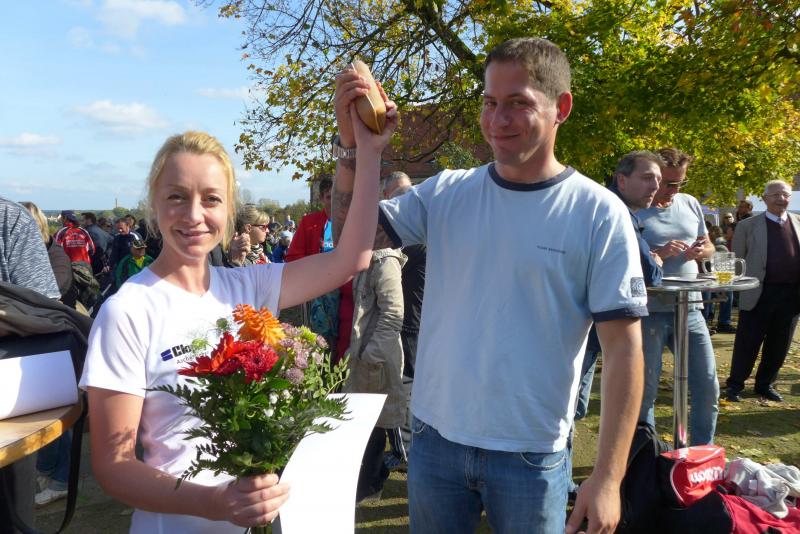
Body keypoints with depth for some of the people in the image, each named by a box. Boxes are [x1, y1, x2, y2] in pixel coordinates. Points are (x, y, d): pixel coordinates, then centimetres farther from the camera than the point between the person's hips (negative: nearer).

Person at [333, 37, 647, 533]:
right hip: (434, 439, 3)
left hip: (530, 454, -2)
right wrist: (352, 144, -17)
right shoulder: (446, 193, -1)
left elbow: (624, 349, -9)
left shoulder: (598, 213, -9)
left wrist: (608, 477, -12)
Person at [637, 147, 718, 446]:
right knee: (646, 390, 5)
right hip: (649, 312, -5)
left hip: (689, 309, 5)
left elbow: (708, 246, 20)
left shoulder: (690, 204, 11)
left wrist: (702, 250, -3)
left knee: (708, 387, 9)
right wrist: (659, 253, -22)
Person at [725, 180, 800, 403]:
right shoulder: (748, 225, 1)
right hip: (758, 293, -3)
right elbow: (736, 260, 3)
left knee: (779, 345, 11)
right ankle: (735, 384, 15)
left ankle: (765, 384, 27)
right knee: (747, 343, 2)